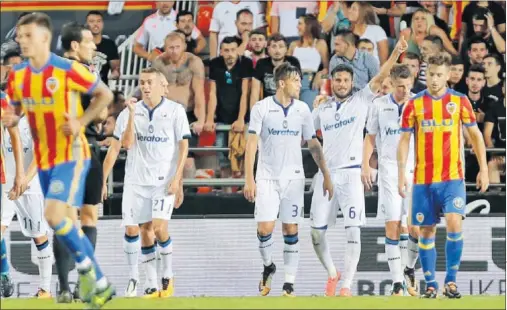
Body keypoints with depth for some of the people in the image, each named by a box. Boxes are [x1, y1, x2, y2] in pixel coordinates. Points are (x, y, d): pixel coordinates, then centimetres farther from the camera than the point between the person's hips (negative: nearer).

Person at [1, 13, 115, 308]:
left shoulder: (68, 70, -16)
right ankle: (100, 284, 23)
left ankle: (86, 265, 3)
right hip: (44, 159, 7)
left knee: (55, 216, -21)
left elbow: (105, 95, -7)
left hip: (71, 156, -7)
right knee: (65, 225, 11)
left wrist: (81, 122, -18)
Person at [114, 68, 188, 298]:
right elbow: (126, 143, -5)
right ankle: (152, 285, 9)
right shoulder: (131, 111, 4)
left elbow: (183, 146, -1)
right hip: (137, 180, 3)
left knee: (159, 227, -16)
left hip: (165, 180, -3)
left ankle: (168, 275, 6)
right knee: (144, 230, 2)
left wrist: (177, 178, -8)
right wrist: (132, 115, -15)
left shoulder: (175, 111, -1)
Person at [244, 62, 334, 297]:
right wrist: (249, 179, -11)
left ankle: (289, 284, 4)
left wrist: (326, 176, 5)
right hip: (267, 177, -2)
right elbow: (252, 143, -5)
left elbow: (313, 145, 10)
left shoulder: (302, 109, 4)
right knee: (264, 228, -9)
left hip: (293, 178, 2)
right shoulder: (262, 108, -5)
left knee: (291, 230, 0)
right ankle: (268, 266, 20)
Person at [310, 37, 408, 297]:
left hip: (350, 173, -4)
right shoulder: (322, 108, 14)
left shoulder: (360, 101, 3)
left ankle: (346, 286, -8)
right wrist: (315, 108, 13)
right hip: (325, 173, 4)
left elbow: (380, 76, -10)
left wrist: (396, 53, -22)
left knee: (353, 231, -11)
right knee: (317, 232, 3)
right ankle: (332, 274, 25)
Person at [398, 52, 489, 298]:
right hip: (423, 180, 1)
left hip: (452, 178, -1)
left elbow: (475, 135, 9)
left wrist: (483, 170, 5)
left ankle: (451, 281, -7)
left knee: (454, 224, -18)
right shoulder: (414, 104, 1)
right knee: (426, 232, 4)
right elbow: (404, 140, 3)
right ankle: (430, 285, 14)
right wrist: (401, 174, -5)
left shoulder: (460, 101, 1)